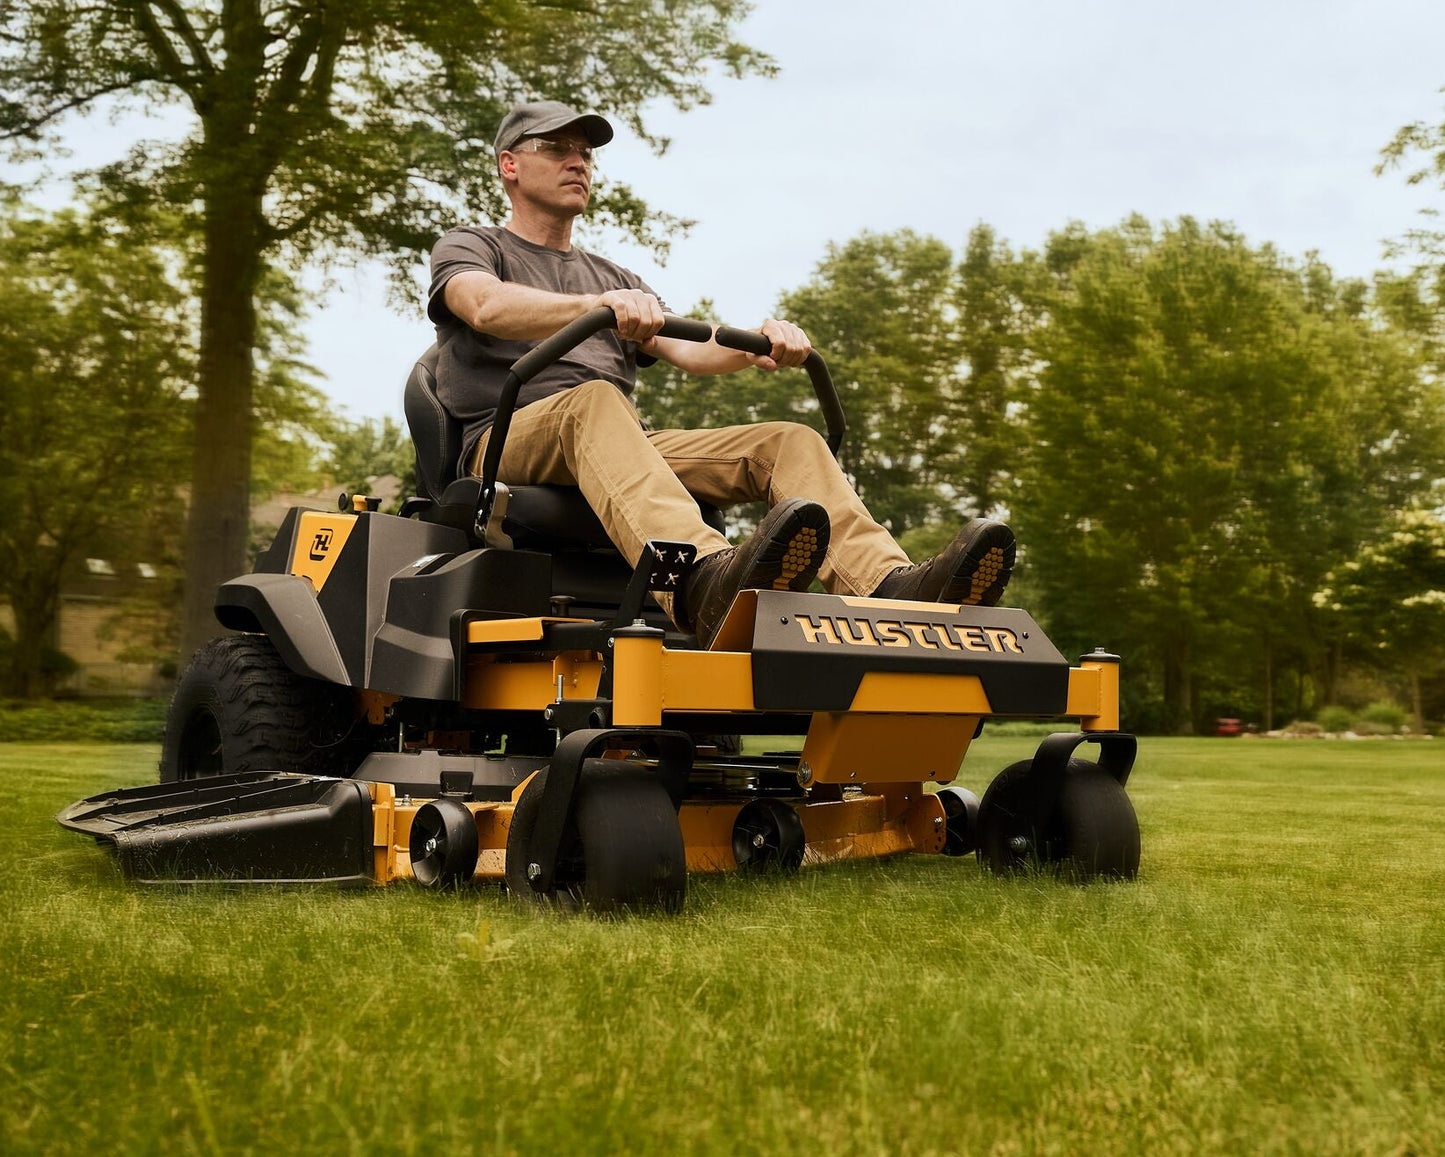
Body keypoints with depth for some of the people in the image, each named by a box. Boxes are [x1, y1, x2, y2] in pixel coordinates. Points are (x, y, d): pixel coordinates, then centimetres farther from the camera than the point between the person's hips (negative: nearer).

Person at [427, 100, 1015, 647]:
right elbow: (486, 307, -11)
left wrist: (755, 347, -11)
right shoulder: (470, 247, 16)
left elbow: (687, 351, 13)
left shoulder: (615, 278, 32)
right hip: (510, 439, -5)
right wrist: (598, 305, -30)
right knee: (594, 399, -39)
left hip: (629, 447, 5)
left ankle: (890, 588, -42)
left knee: (790, 441, -16)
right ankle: (705, 581, -65)